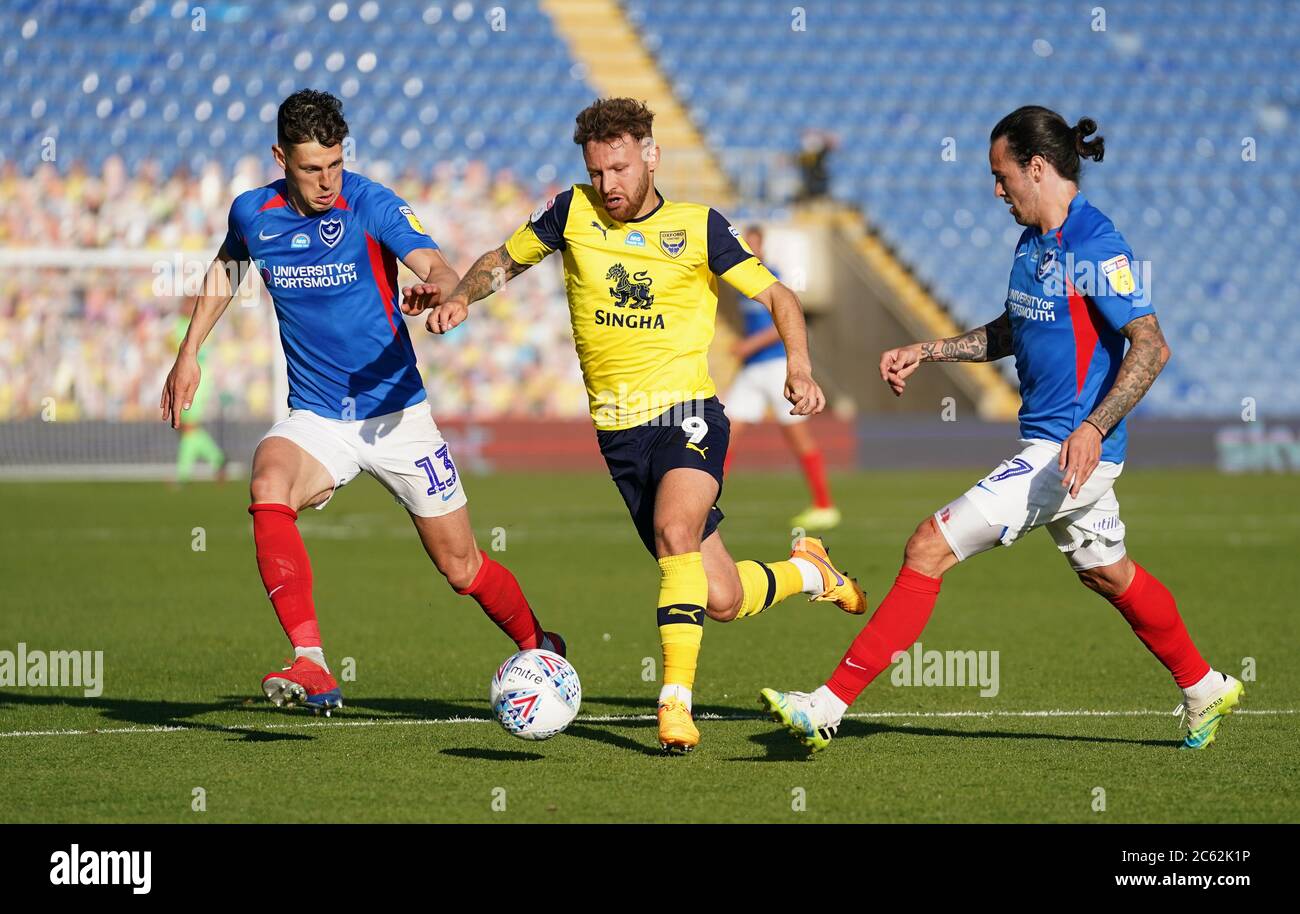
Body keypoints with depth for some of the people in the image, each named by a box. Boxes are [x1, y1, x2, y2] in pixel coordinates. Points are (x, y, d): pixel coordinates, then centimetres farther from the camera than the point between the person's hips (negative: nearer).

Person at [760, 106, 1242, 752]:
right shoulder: (1033, 242, 11)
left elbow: (1151, 347, -23)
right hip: (1047, 446, 10)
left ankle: (830, 705, -14)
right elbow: (1009, 333, 25)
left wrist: (1093, 428, -32)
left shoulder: (1095, 247, -18)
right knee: (1106, 573, 26)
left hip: (1073, 450, -10)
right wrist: (926, 352, 16)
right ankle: (1205, 690, 44)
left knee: (930, 549, -14)